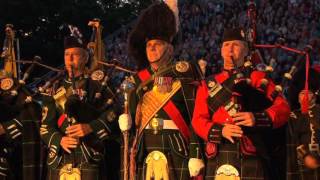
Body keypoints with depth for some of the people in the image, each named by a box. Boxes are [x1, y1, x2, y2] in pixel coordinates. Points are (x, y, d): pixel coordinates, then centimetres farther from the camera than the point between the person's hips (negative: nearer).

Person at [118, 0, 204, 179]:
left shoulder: (183, 74, 0)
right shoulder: (140, 79, 15)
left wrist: (196, 154, -13)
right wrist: (126, 122, -5)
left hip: (175, 150, -5)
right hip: (145, 150, 5)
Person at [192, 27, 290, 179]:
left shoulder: (259, 78, 14)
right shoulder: (208, 84, 18)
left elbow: (283, 109, 3)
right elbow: (199, 120, 8)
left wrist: (257, 118, -16)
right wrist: (220, 130, -13)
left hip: (252, 156, -2)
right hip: (219, 157, 2)